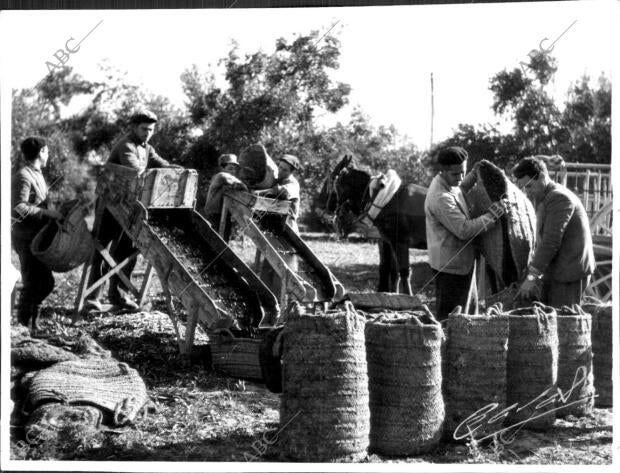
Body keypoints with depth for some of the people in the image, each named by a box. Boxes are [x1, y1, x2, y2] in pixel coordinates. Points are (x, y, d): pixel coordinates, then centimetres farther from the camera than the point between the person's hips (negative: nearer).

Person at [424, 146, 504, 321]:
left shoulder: (450, 184, 5)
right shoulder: (441, 198, -26)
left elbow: (461, 189, 31)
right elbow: (464, 230, -28)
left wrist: (475, 174, 13)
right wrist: (492, 216, -27)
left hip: (459, 262, 10)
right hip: (450, 264, -10)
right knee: (448, 313, -3)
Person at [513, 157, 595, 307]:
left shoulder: (559, 198, -14)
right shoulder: (545, 199, 17)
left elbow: (551, 242, -21)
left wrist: (532, 276, -21)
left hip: (569, 274, -9)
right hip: (556, 273, 9)